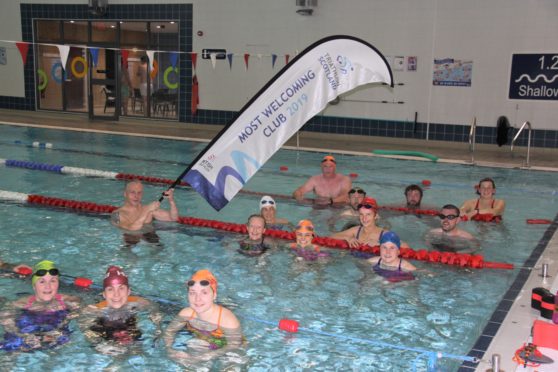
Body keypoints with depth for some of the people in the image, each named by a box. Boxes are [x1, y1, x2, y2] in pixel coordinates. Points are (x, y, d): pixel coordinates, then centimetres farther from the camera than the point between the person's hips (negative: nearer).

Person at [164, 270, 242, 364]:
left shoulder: (227, 319, -28)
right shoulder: (187, 313, -12)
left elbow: (234, 347, -25)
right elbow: (169, 331, 1)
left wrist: (204, 357, -33)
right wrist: (170, 350, -20)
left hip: (221, 356, -4)